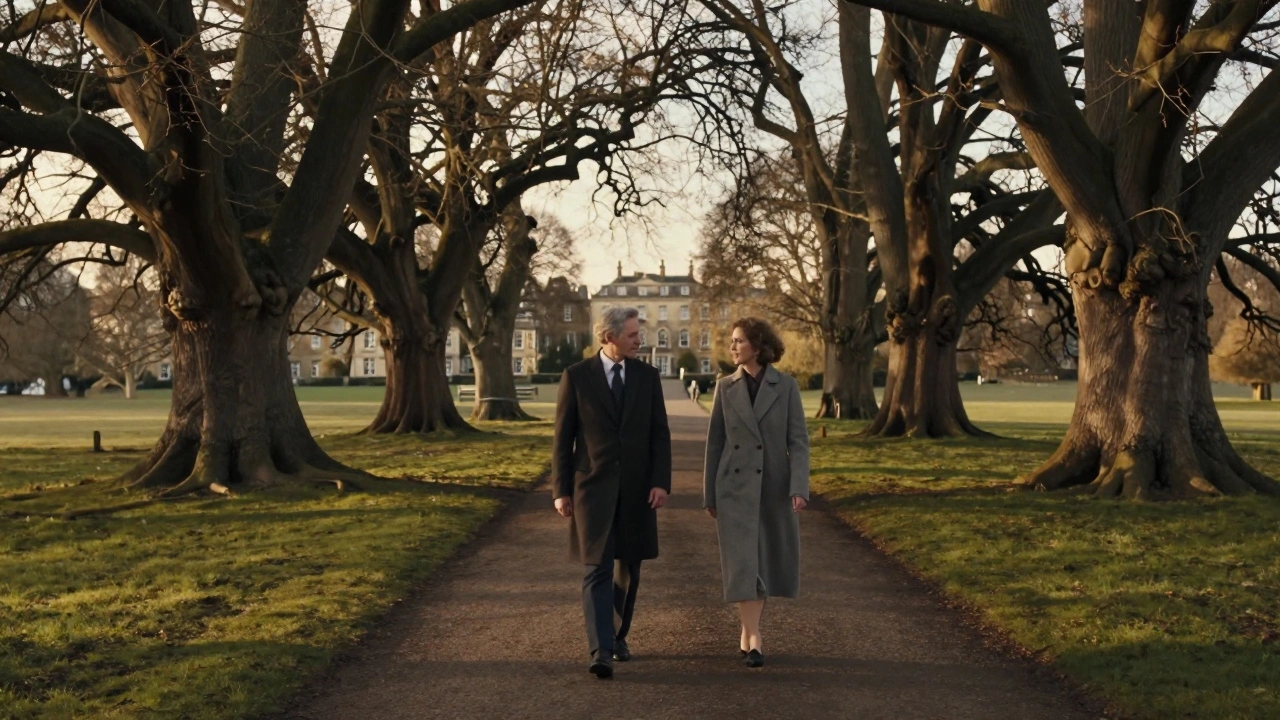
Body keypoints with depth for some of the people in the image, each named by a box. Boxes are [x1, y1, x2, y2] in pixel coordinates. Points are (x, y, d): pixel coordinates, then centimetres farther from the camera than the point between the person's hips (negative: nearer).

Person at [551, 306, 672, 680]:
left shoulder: (647, 376, 5)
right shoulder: (576, 376, -2)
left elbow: (660, 434, 4)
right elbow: (562, 437, 0)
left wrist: (661, 481, -6)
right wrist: (560, 490, -3)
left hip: (637, 488, 3)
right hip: (593, 485, -3)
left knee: (628, 567, 11)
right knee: (598, 568, -9)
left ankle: (618, 636, 28)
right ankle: (601, 651, -13)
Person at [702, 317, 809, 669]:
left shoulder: (786, 386, -2)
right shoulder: (726, 387, 3)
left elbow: (798, 440, -5)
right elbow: (715, 442, 6)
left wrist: (799, 488, -16)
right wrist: (708, 494, 5)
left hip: (774, 486, 0)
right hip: (734, 487, 0)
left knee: (767, 560, 9)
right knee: (741, 561, -7)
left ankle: (748, 631, 24)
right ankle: (754, 639, -7)